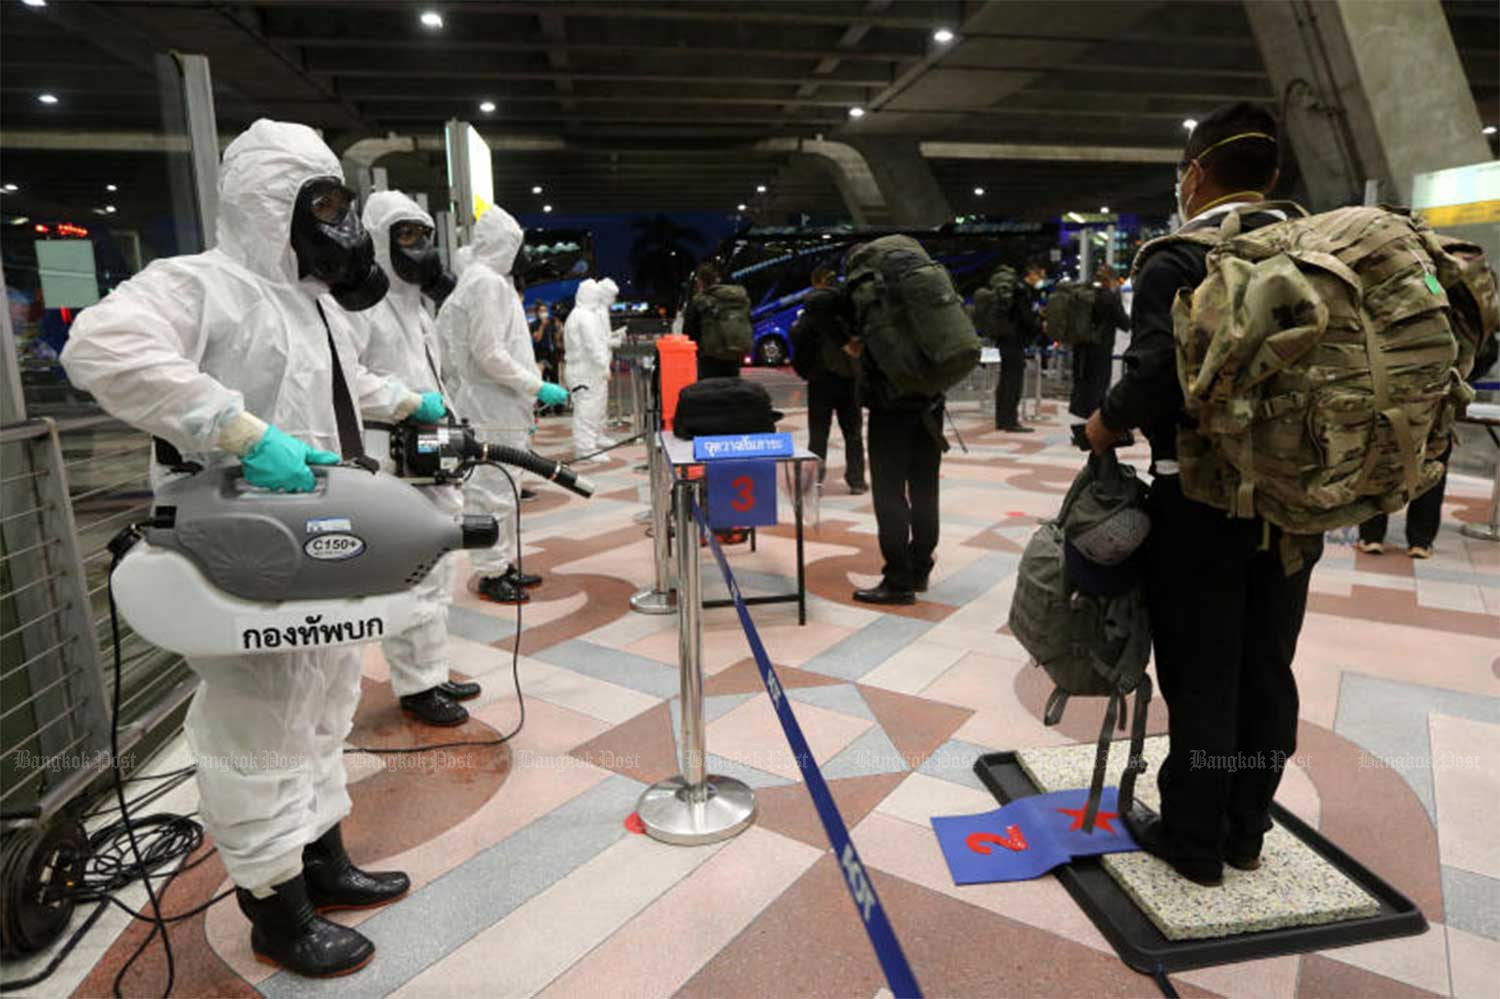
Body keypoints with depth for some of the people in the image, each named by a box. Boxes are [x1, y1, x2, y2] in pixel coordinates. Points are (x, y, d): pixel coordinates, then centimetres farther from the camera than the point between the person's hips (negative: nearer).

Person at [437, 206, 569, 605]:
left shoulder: (491, 281, 18)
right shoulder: (487, 282, -13)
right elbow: (489, 354, -20)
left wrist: (526, 403, 19)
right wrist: (537, 387, -16)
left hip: (503, 408, 11)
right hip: (494, 411, -11)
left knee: (503, 491, 16)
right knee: (493, 492, -4)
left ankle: (505, 564, 27)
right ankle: (490, 573, 4)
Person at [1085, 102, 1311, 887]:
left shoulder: (1176, 261, -13)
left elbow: (1154, 378, -24)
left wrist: (1107, 422, -5)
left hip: (1202, 497, -6)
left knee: (1200, 676, 5)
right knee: (1268, 669, 14)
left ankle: (1194, 839, 19)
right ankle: (1245, 829, 29)